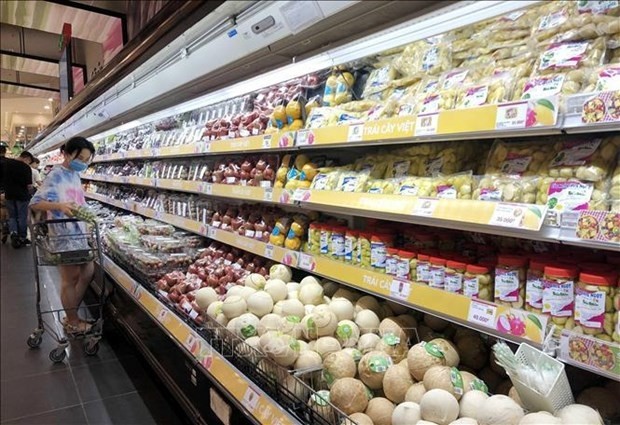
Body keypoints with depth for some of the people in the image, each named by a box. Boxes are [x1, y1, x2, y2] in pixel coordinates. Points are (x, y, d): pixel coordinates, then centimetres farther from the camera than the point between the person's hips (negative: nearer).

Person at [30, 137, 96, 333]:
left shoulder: (74, 175, 10)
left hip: (78, 232, 9)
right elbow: (35, 203, -20)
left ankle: (71, 315, 31)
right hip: (64, 234, -9)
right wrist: (59, 206, -35)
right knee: (70, 279, 4)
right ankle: (72, 322, 21)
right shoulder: (56, 175, -15)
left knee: (87, 272, 16)